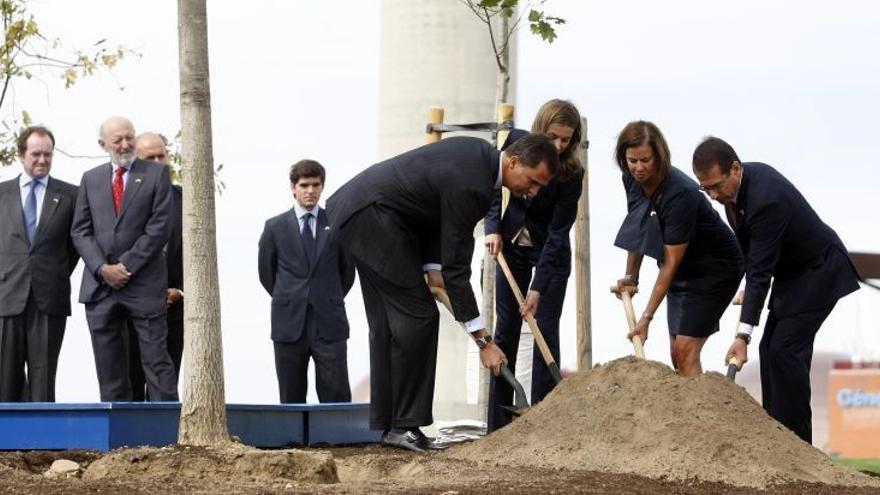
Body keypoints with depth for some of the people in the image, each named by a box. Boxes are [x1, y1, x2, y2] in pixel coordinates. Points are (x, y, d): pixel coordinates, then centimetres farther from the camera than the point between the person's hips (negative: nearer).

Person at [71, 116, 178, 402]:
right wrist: (102, 268, -7)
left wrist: (126, 266, -9)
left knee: (156, 362, -5)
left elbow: (160, 227, -4)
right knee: (109, 369, 4)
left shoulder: (156, 174, 4)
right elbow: (80, 230, 8)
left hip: (144, 284, -3)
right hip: (99, 286, 3)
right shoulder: (91, 179, 13)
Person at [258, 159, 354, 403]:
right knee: (291, 400, 3)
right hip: (289, 324, 1)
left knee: (337, 397, -7)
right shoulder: (275, 227, 6)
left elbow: (347, 271, 13)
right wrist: (287, 301, 13)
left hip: (329, 322, -1)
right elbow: (266, 272, 14)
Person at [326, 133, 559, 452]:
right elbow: (456, 267, -22)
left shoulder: (480, 153, 4)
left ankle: (384, 425, 10)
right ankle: (404, 426, -10)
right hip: (372, 216, -11)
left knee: (388, 323, 9)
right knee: (416, 316, -11)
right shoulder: (470, 184, -25)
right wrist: (483, 341, -20)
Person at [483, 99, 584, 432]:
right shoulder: (515, 142, -18)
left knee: (546, 331, -8)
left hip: (551, 252, -3)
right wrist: (493, 227, -17)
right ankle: (498, 425, 4)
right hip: (512, 245, 3)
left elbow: (558, 231, -24)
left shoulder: (572, 173, -24)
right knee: (505, 330, 1)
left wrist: (538, 289, -26)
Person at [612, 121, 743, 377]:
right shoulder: (631, 179, -9)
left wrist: (646, 318, -27)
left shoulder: (679, 193, -31)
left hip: (715, 268, -8)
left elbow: (671, 263, -28)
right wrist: (631, 276, 8)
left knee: (686, 351, -17)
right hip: (684, 271, 8)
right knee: (677, 354, 5)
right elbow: (638, 231, 11)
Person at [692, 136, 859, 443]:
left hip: (818, 271, -10)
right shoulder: (733, 185, -5)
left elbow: (760, 271, -34)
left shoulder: (766, 198, -33)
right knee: (770, 348, 10)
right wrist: (750, 289, 11)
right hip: (792, 273, 10)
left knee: (785, 350, -16)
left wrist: (743, 335, -35)